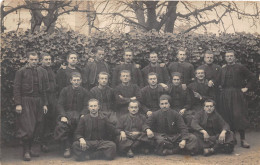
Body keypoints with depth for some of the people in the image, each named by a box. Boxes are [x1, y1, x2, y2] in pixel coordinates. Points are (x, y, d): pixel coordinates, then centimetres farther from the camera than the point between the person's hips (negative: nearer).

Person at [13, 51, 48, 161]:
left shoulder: (42, 72, 11)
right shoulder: (21, 72, -1)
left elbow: (44, 89, 13)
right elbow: (16, 88, -4)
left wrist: (45, 104, 8)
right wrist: (18, 104, -11)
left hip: (38, 102, 5)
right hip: (25, 102, -4)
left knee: (35, 128, 7)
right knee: (26, 127, -8)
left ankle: (29, 149, 19)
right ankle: (26, 152, 0)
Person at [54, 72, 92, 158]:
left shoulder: (85, 92, 11)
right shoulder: (65, 90, 10)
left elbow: (86, 106, 3)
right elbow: (60, 105, 2)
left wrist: (83, 115, -18)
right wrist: (63, 116, -15)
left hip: (79, 114, 0)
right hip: (66, 113, 0)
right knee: (61, 126, -31)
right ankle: (67, 148, -17)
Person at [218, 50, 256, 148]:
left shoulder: (240, 68, 4)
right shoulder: (222, 69, 16)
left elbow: (252, 77, 5)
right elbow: (220, 82, 28)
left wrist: (247, 88, -2)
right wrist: (222, 88, 11)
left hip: (237, 95, -4)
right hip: (225, 95, 4)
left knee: (239, 116, -9)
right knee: (227, 117, 2)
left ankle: (243, 139, -3)